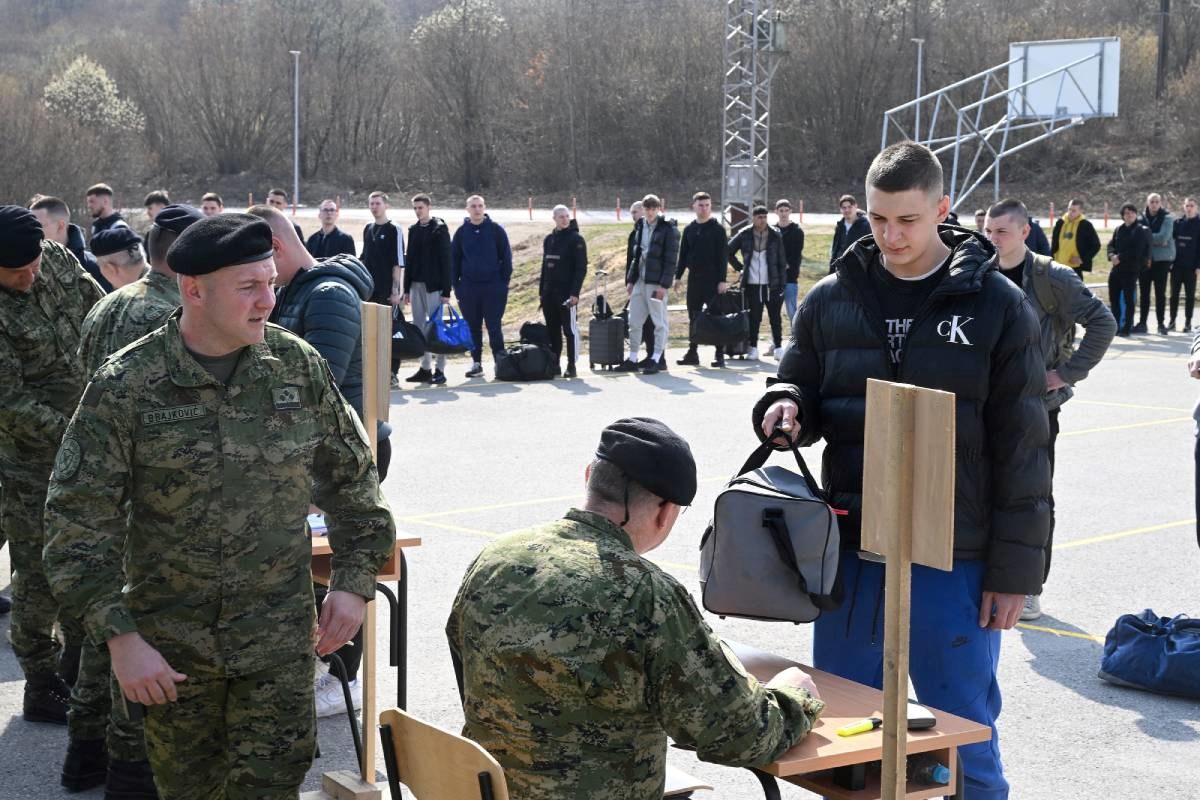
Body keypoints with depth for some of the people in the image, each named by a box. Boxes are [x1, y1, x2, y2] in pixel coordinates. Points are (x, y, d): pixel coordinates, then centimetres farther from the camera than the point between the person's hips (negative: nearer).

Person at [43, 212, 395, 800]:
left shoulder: (299, 366, -4)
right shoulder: (125, 385, -11)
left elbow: (351, 476, 9)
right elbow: (78, 522, -10)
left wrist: (355, 579, 1)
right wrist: (119, 637, -16)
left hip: (280, 639, 1)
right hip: (171, 644, -1)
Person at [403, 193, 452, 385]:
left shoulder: (439, 228, -6)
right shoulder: (413, 230, 13)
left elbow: (446, 260, -9)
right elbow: (409, 259, 17)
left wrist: (446, 291, -14)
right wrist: (406, 288, 12)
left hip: (433, 285, -6)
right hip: (416, 284, 7)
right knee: (420, 328, 8)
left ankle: (440, 369, -1)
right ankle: (425, 368, 14)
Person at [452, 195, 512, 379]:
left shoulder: (496, 229, 0)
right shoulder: (462, 232, 7)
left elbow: (506, 257, 2)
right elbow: (454, 259, 11)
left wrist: (504, 282, -4)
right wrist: (456, 285, 4)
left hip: (493, 287, -3)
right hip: (468, 287, 3)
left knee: (495, 327, -3)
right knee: (472, 328, 6)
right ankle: (476, 363, 12)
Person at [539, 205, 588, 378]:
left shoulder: (576, 239, -4)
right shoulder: (549, 239, 14)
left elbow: (581, 268, -9)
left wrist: (575, 292, -16)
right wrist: (541, 291, 14)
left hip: (567, 293, -6)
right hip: (549, 292, 6)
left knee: (570, 329, -5)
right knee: (552, 330, 9)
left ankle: (571, 366, -3)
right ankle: (554, 365, 15)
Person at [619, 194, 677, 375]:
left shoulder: (668, 229, -8)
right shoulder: (641, 227, 13)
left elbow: (671, 259, -12)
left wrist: (664, 284, -17)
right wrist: (630, 279, 13)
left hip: (656, 282, -7)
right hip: (640, 281, 7)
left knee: (659, 322, 0)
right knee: (634, 321, 9)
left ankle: (657, 359, 5)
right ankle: (632, 359, 16)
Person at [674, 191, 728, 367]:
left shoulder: (717, 229, -2)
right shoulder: (689, 229, 11)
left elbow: (722, 256, -6)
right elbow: (682, 254, 14)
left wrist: (723, 279, -13)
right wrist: (678, 276, 7)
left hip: (713, 278, -5)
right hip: (694, 278, 5)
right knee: (693, 316, 7)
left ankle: (719, 354, 0)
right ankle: (692, 353, 13)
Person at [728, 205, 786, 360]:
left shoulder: (775, 235, 2)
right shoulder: (744, 234, 2)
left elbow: (782, 261, 2)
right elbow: (728, 251, 13)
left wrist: (782, 283, -3)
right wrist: (739, 267, 6)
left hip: (771, 284, 0)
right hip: (752, 284, 0)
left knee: (775, 317, 4)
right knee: (754, 318, 3)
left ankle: (777, 346, 15)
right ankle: (753, 348, 11)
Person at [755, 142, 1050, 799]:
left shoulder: (997, 306, -4)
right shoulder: (831, 300, 5)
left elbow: (1021, 446, -4)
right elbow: (800, 390, 17)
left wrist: (1014, 568, -7)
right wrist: (784, 406, -8)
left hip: (954, 564, -3)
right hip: (850, 552, 3)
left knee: (965, 741, 8)